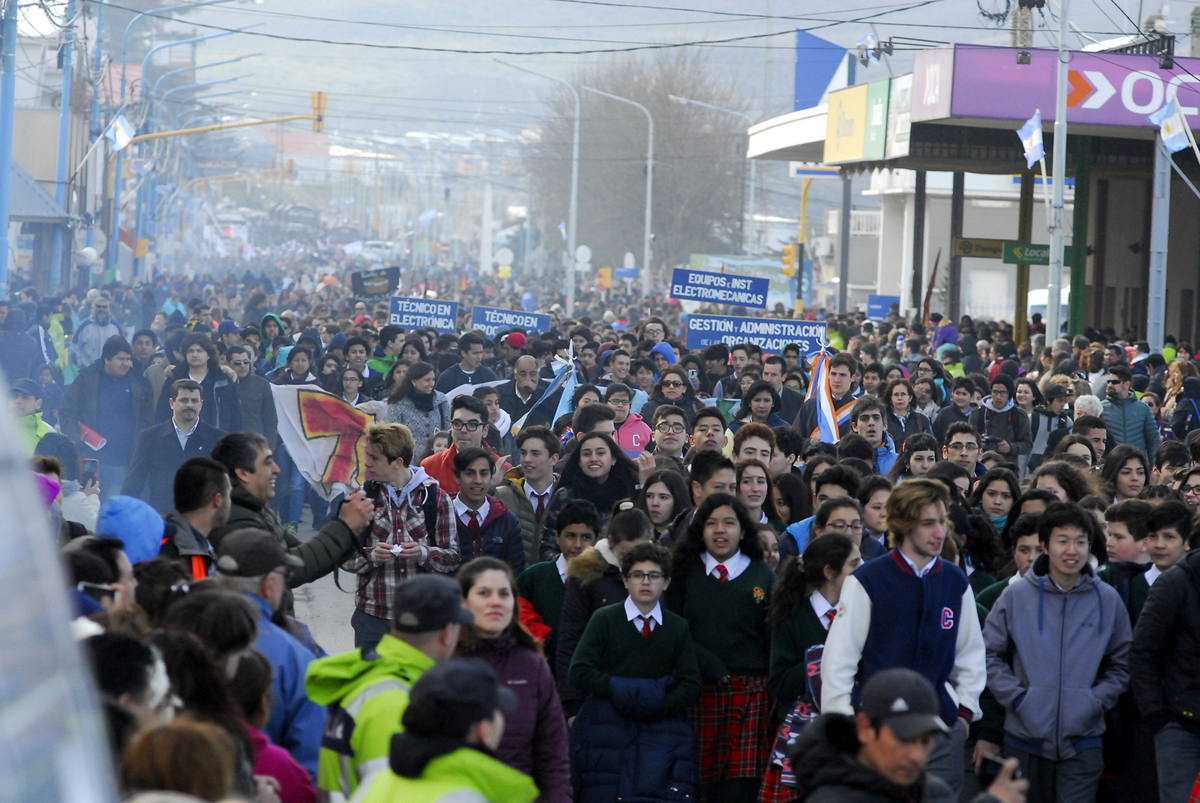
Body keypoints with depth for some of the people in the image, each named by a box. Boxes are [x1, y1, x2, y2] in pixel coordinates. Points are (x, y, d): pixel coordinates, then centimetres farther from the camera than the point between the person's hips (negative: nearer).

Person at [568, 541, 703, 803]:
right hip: (606, 729, -1)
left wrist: (658, 705, -14)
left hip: (660, 729, 1)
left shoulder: (678, 627, 9)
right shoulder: (605, 620, 3)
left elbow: (691, 686, 2)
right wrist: (619, 688, -15)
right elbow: (579, 672, -5)